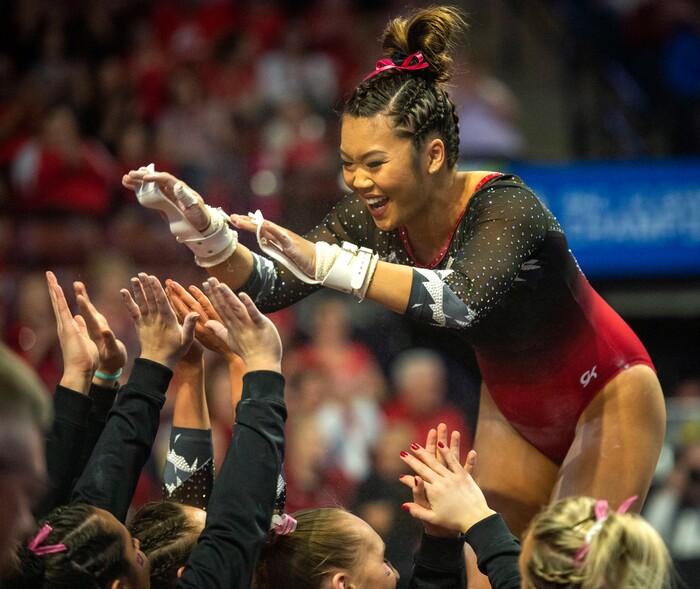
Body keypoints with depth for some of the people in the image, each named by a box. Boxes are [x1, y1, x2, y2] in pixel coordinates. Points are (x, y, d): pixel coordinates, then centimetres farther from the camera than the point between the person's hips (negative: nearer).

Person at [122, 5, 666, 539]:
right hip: (515, 407, 6)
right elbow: (270, 287, -17)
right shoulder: (371, 218, -14)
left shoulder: (505, 208, -32)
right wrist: (203, 229, -36)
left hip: (605, 399, -6)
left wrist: (330, 263, -59)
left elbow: (465, 302, -51)